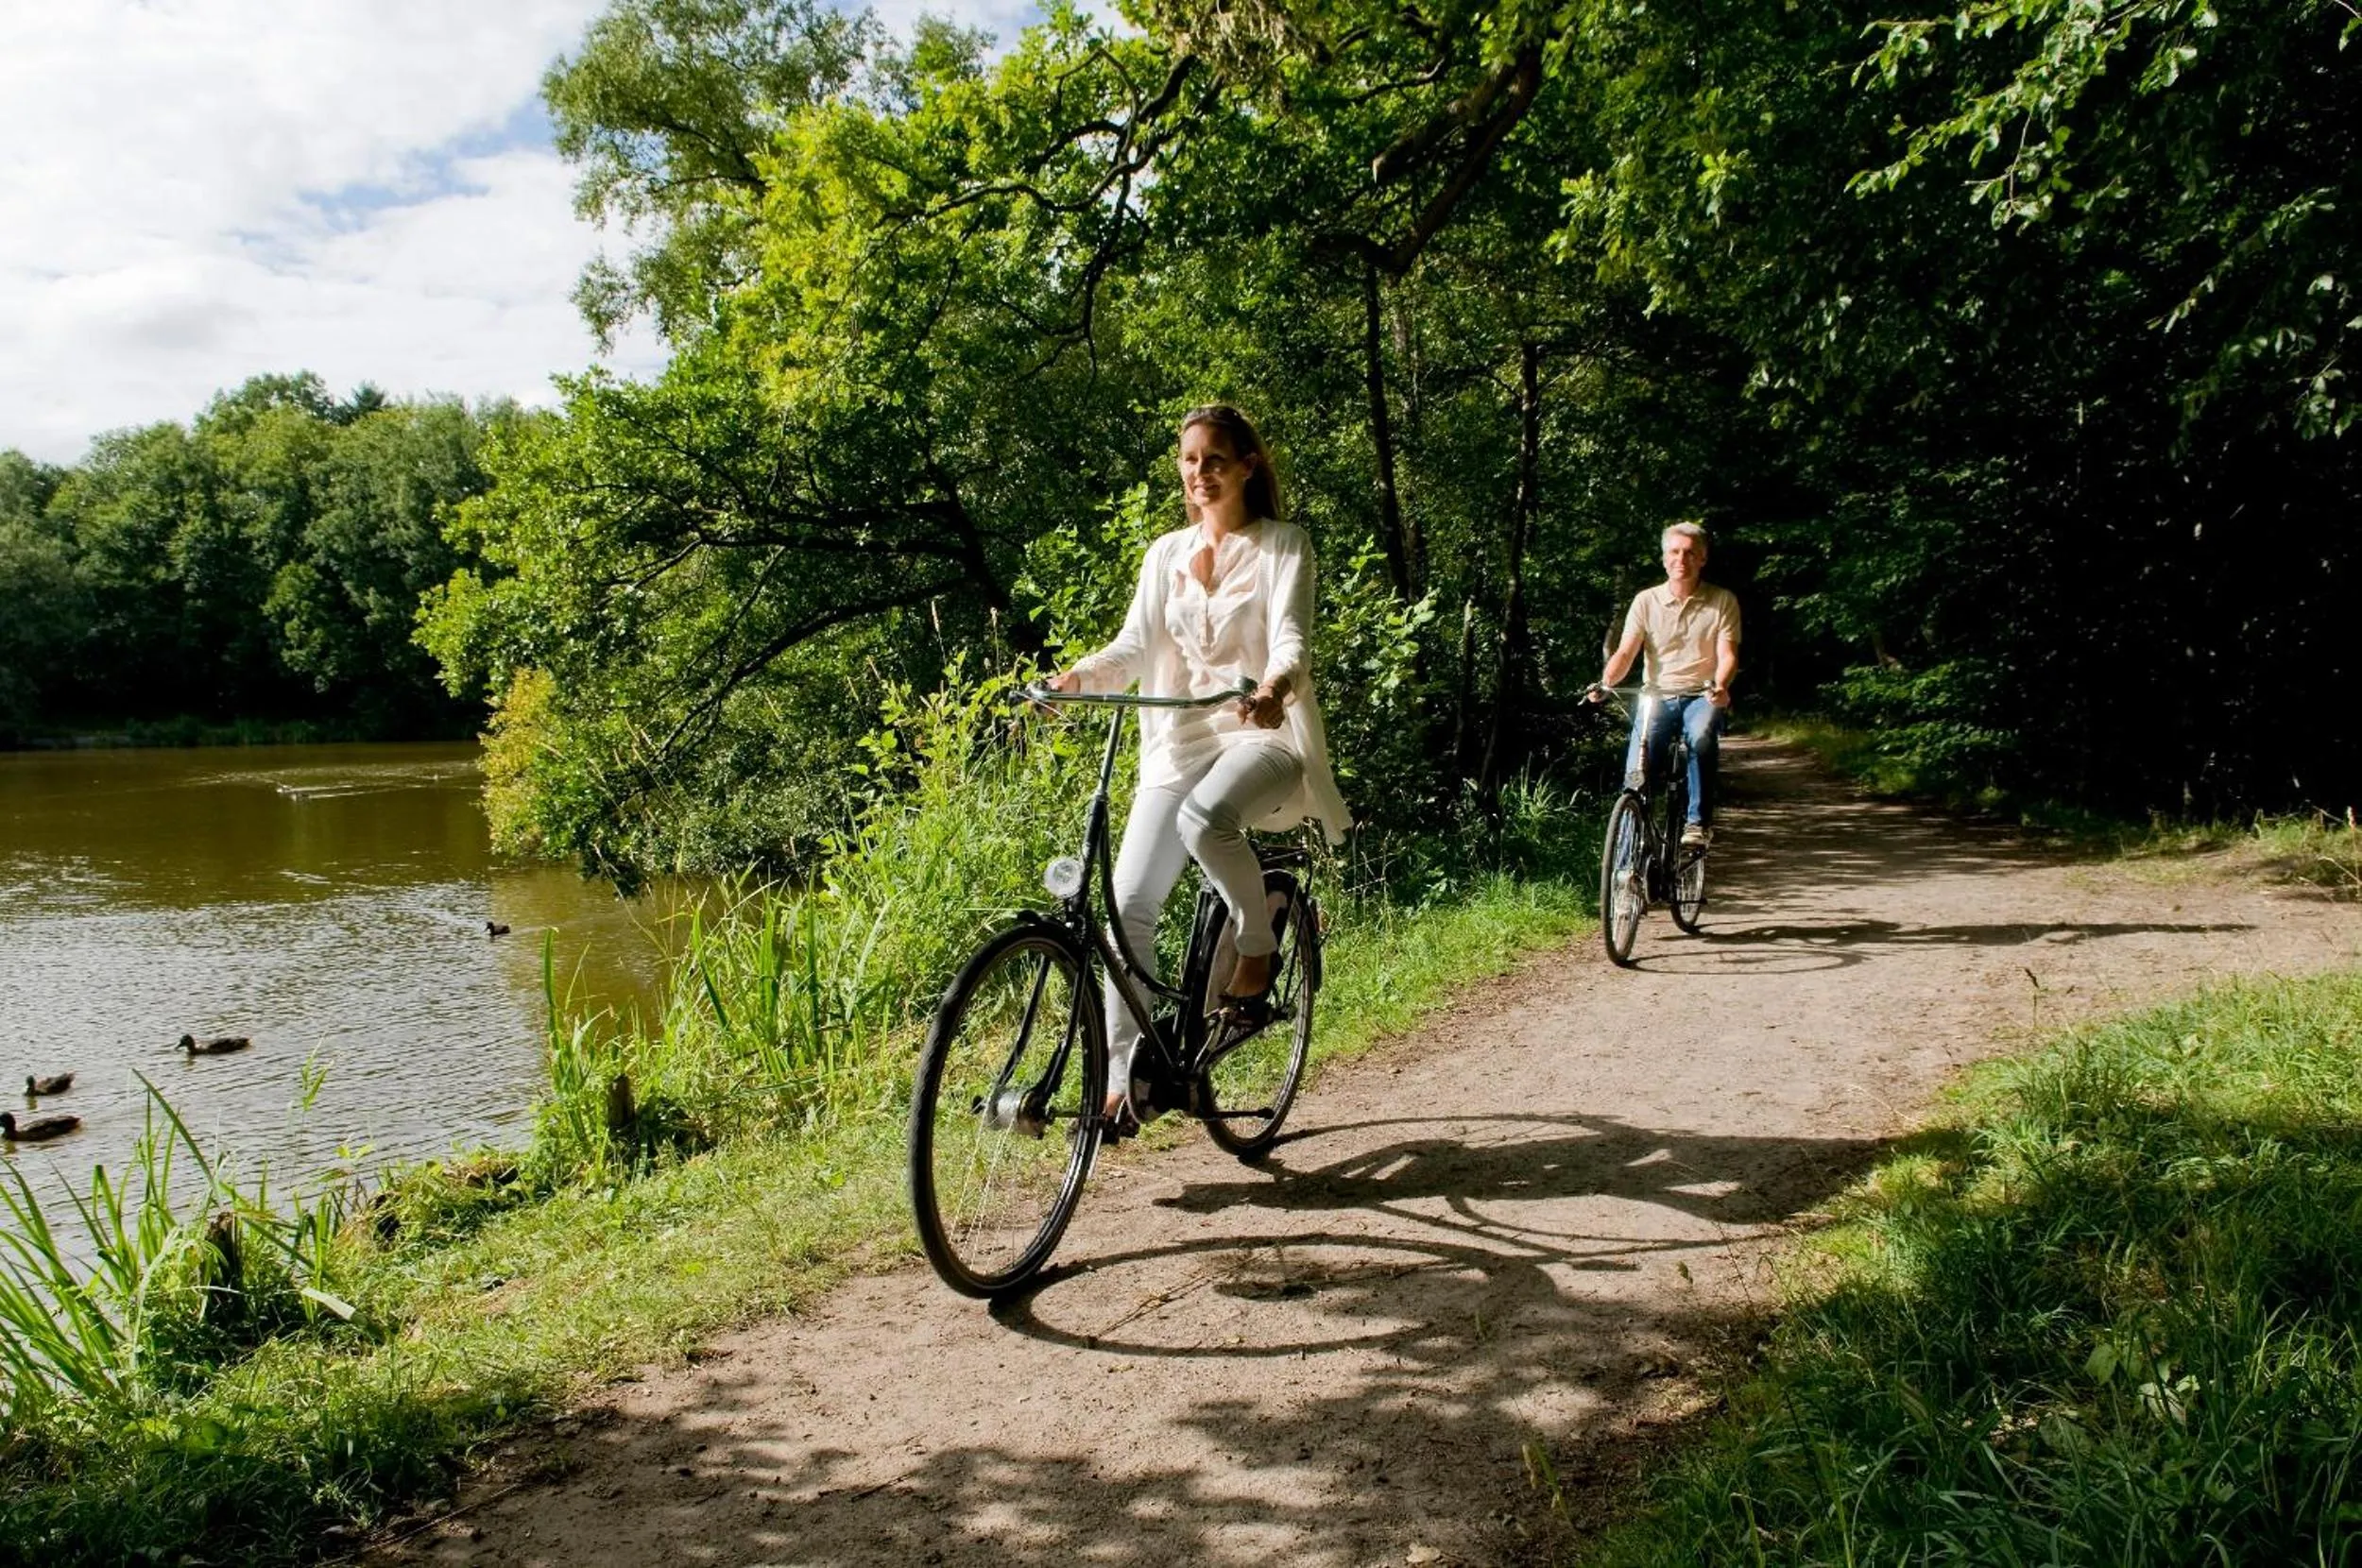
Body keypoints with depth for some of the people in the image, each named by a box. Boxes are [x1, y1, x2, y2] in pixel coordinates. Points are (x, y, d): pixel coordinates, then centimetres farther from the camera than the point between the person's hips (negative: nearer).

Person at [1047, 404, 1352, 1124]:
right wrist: (1075, 676, -17)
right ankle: (1124, 1074, 4)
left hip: (1264, 733, -4)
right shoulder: (1166, 554, 14)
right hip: (1181, 739, 5)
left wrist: (1273, 687, -37)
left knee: (1204, 816, -39)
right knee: (1128, 902, -8)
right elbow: (1133, 647, 5)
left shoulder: (1282, 545, 1)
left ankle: (1259, 948, -12)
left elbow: (1291, 638, -14)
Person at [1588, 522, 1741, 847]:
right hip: (1656, 696, 1)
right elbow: (1625, 652, 0)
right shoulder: (1646, 601, 7)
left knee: (1702, 736, -36)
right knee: (1638, 774, -16)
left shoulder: (1723, 601, 4)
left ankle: (1699, 822, -26)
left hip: (1702, 697, -1)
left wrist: (1720, 686, -28)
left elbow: (1727, 654, -5)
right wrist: (1605, 682, -22)